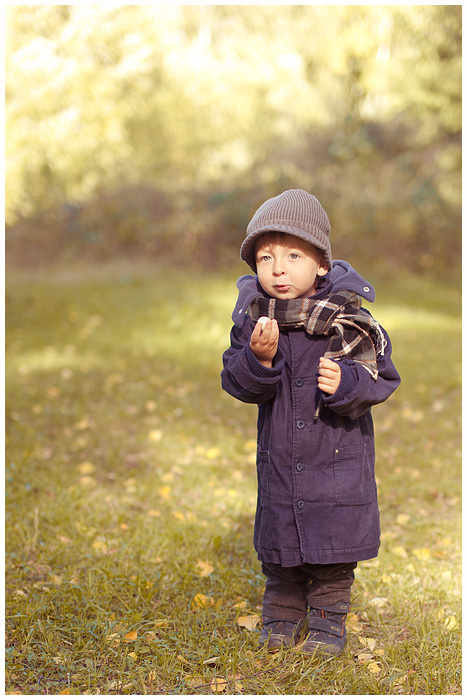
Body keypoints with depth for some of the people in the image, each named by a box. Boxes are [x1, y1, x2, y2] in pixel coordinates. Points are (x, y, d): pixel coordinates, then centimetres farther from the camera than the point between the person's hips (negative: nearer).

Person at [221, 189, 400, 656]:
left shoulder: (347, 318, -14)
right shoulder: (252, 316, -6)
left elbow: (379, 379, -10)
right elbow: (237, 383, -7)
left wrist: (345, 383, -30)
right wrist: (258, 359, -27)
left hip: (338, 450, -2)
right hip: (278, 452, 2)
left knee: (333, 539, 8)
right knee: (279, 534, 13)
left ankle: (328, 617, 28)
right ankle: (282, 613, 34)